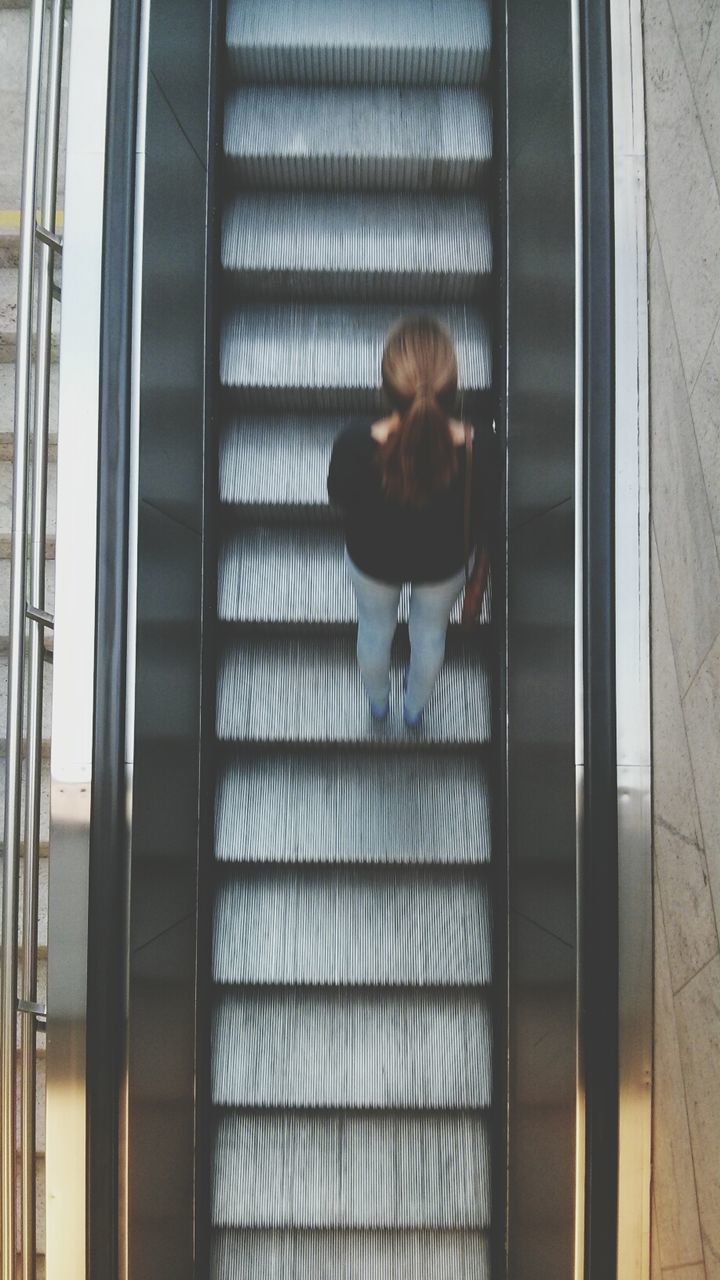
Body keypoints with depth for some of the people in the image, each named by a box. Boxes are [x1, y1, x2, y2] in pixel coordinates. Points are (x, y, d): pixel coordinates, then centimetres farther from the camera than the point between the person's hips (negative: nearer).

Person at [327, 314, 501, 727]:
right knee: (430, 631, 33)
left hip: (373, 560, 0)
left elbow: (340, 502, -16)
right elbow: (485, 523, -17)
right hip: (443, 565, 0)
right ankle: (415, 707, 63)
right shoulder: (482, 448, -37)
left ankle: (378, 701, 64)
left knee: (376, 627, 34)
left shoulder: (355, 444, -39)